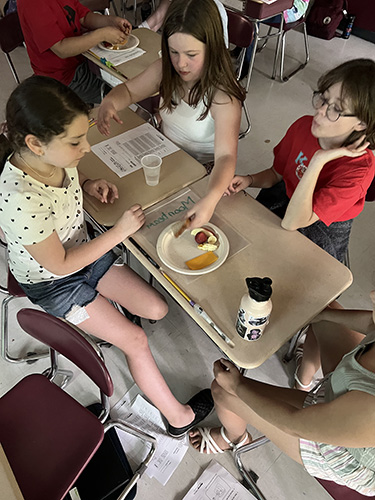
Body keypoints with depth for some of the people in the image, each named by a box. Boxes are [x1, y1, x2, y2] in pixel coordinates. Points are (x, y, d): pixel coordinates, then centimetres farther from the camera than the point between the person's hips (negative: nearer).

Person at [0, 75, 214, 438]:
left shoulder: (56, 156, -15)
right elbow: (60, 265, -24)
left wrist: (87, 184, -10)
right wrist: (119, 232, -22)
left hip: (83, 250, 7)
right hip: (52, 282, -6)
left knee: (157, 309, 1)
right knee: (135, 341, -6)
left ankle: (105, 319, 29)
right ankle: (179, 416, 14)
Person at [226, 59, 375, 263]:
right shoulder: (304, 126, -15)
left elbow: (291, 223, -36)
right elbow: (277, 173, 2)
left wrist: (318, 162, -41)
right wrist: (249, 180, -18)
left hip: (323, 233, -5)